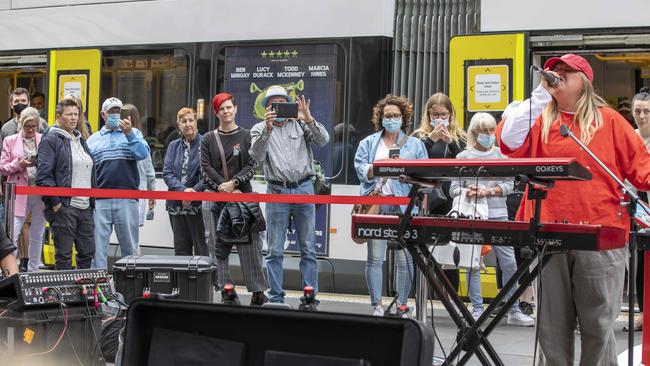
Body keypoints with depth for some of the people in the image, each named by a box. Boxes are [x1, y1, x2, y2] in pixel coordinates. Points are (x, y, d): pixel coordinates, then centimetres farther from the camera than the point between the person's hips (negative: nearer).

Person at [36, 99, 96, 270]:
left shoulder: (81, 141, 20)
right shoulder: (50, 141, -4)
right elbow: (43, 175, -11)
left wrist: (92, 200, 16)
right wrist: (54, 202, -15)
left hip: (85, 207, 7)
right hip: (63, 207, -7)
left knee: (88, 252, 8)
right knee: (64, 254, -1)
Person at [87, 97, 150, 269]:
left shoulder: (133, 133, 12)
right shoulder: (93, 139, 16)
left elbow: (143, 154, -6)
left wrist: (129, 134, -16)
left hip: (127, 200, -1)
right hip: (100, 201, 1)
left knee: (130, 246, 5)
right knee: (97, 246, 1)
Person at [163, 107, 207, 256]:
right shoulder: (174, 146, 12)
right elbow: (167, 173, 3)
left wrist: (194, 192, -20)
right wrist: (183, 189, -14)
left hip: (198, 205, -5)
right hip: (176, 205, 5)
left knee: (201, 249, -2)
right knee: (180, 249, 10)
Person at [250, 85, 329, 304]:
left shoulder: (300, 124, 10)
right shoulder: (259, 129, 8)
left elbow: (323, 140, -5)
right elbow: (257, 156, -9)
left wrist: (308, 119, -19)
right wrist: (267, 129, -20)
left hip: (304, 189, 1)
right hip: (277, 191, -1)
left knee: (308, 249, 3)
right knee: (275, 251, 2)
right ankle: (276, 298, 9)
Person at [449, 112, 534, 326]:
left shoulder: (500, 155, 10)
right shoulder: (463, 157, 7)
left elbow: (509, 185, 6)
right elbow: (454, 189, 6)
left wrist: (490, 191, -10)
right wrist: (468, 192, -14)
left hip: (498, 214, 1)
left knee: (509, 262, -1)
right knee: (473, 263, 2)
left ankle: (514, 311, 8)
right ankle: (477, 310, 10)